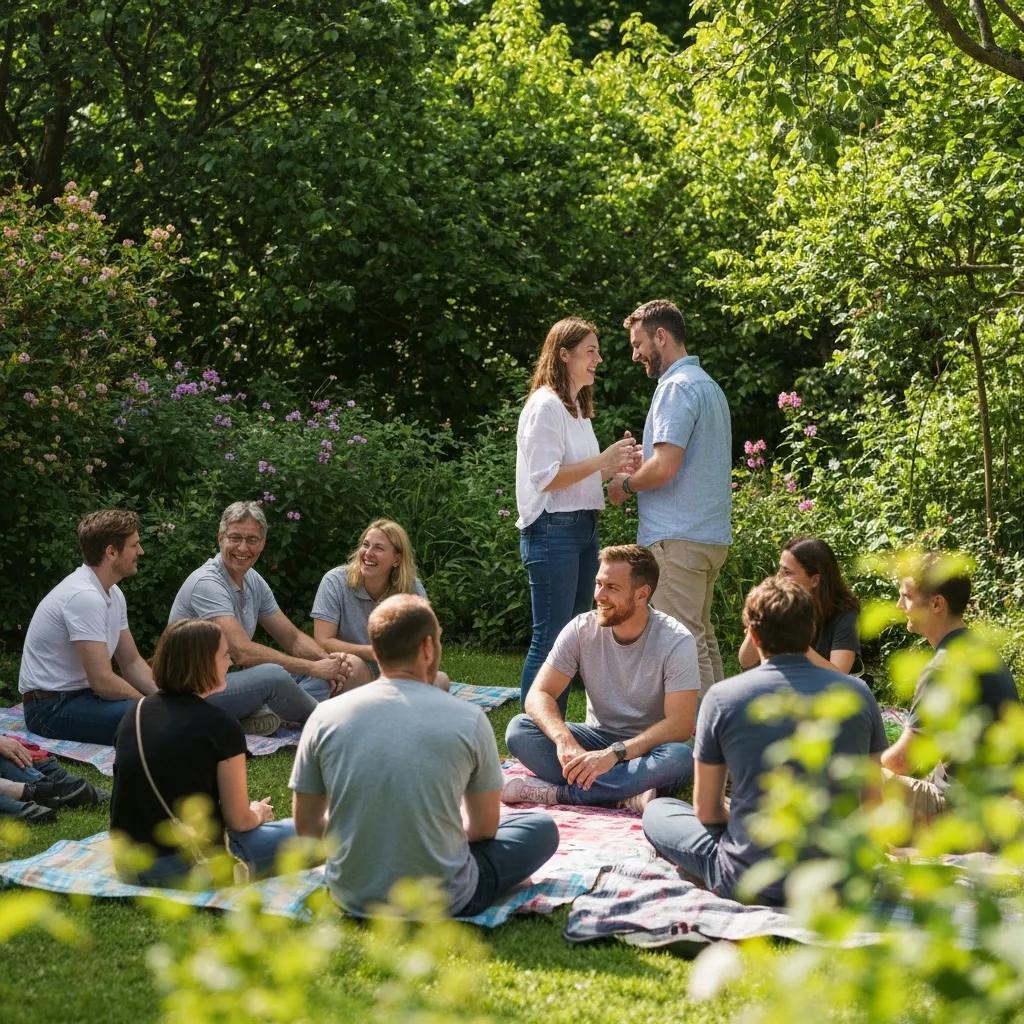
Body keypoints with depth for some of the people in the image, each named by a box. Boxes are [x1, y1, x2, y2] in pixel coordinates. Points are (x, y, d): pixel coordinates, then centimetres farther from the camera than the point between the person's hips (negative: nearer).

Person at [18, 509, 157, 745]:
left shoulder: (113, 594, 9)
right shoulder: (84, 597, -22)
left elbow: (132, 663, 15)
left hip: (80, 694, 10)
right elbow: (103, 681, -23)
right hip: (51, 707, -10)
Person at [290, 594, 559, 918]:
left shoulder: (325, 717, -6)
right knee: (543, 827, 18)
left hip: (351, 899, 3)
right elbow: (484, 827, 1)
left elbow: (307, 827, 1)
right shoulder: (468, 720, -11)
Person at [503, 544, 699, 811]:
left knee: (681, 757, -38)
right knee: (518, 729, -21)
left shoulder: (676, 641, -16)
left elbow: (680, 724, -23)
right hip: (598, 738, 3)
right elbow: (539, 694, -11)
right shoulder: (582, 629, -7)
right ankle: (625, 795, -31)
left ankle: (555, 792, -31)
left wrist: (614, 754, -36)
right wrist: (564, 740, -33)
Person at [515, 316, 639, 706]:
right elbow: (546, 477, -18)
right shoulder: (545, 406, -10)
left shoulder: (576, 406, 19)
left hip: (583, 528, 10)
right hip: (553, 530, -10)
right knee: (551, 638, -9)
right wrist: (603, 460, -18)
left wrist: (615, 464, 8)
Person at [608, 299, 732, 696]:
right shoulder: (708, 385, 19)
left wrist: (626, 485, -4)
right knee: (701, 636, 15)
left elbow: (665, 466, -22)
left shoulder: (677, 387, -13)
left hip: (676, 539, -10)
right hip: (712, 535, 10)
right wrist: (638, 462, 16)